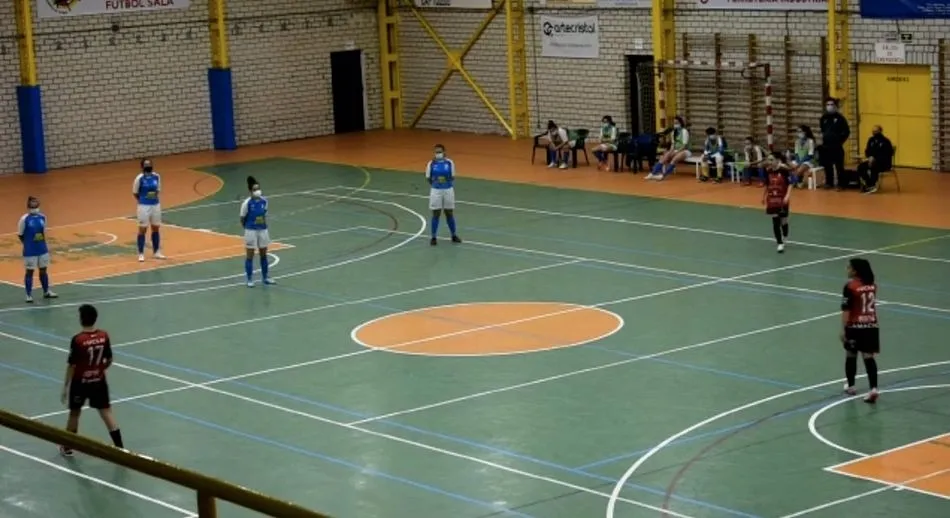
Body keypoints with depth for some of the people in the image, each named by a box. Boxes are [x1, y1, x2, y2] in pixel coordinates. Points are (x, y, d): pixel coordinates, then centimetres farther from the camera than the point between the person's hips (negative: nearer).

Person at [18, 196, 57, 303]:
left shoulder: (42, 217, -1)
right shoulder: (24, 219, -15)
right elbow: (20, 235, -7)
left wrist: (45, 244, 7)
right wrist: (29, 244, -2)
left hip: (42, 249, 5)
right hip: (30, 251, -5)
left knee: (43, 270, 16)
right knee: (30, 271, 4)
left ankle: (46, 292, 30)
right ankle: (29, 295, 13)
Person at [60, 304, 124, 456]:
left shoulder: (78, 340, -20)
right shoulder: (104, 336, -7)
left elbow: (72, 365, -15)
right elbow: (109, 360, 3)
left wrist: (66, 386, -6)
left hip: (80, 382, -3)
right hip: (98, 381, 3)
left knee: (75, 413, 16)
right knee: (106, 412, 6)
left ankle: (67, 447, 30)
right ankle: (120, 447, 1)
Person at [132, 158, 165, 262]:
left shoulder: (156, 177, 2)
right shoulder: (139, 178, -12)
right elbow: (135, 193, -3)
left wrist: (154, 197, 3)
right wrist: (142, 201, 2)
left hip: (156, 205, 5)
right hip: (144, 206, -5)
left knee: (155, 228, 13)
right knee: (143, 229, 1)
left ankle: (157, 252, 24)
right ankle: (141, 254, 8)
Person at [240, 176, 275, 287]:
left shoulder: (264, 201, -2)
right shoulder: (247, 203, -17)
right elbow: (242, 219, -6)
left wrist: (264, 226, 6)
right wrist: (248, 228, 2)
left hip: (263, 230, 5)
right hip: (251, 231, -5)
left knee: (263, 254, 13)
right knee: (250, 255, 4)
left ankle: (265, 277, 25)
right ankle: (250, 279, 12)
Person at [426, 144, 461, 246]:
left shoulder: (449, 162, -4)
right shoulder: (431, 163, -5)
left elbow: (452, 177, 3)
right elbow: (428, 178, 2)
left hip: (448, 190, 1)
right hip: (436, 190, -1)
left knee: (450, 214, 12)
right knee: (436, 214, 4)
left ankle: (454, 236, 26)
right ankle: (434, 237, 14)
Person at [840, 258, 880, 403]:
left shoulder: (850, 286, -15)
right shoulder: (872, 285, 3)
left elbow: (846, 310, -15)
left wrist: (843, 329, -11)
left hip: (855, 326, -4)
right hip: (871, 326, 4)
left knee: (851, 356, 15)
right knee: (869, 357, 2)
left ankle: (850, 386, 28)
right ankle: (873, 388, -10)